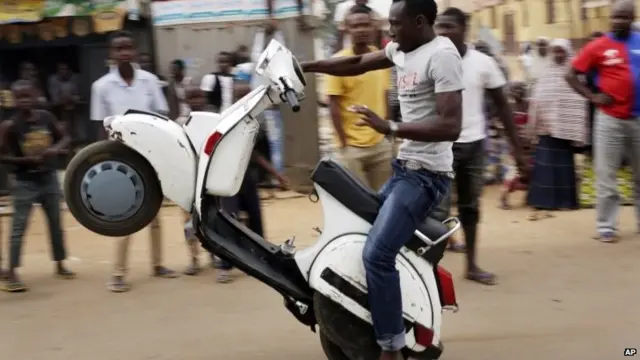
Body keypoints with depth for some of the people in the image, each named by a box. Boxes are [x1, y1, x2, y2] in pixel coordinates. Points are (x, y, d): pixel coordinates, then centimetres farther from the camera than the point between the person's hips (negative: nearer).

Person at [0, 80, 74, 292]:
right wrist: (27, 160, -25)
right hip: (24, 182, -4)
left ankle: (60, 266, 27)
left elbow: (64, 137, 6)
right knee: (19, 227, -6)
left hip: (48, 177, 4)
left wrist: (56, 149, -15)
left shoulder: (45, 117, -4)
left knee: (56, 223, 13)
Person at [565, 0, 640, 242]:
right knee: (606, 175, 1)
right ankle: (605, 226, 9)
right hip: (610, 119, -3)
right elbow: (571, 75, -1)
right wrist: (593, 97, -10)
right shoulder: (599, 47, -5)